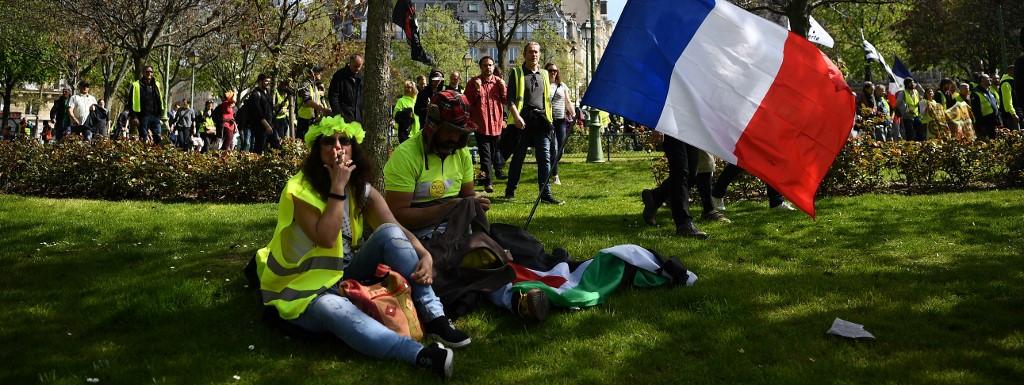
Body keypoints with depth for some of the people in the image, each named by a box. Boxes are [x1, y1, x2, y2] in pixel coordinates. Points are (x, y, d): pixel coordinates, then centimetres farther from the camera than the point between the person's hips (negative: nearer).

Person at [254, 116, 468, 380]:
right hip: (306, 289, -5)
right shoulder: (299, 189, -15)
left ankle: (434, 318, -23)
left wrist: (425, 255, -27)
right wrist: (338, 186, -26)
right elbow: (326, 239, -27)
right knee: (338, 312, -40)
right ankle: (421, 354, -59)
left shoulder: (362, 190, 2)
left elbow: (397, 229, -8)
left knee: (389, 234, -18)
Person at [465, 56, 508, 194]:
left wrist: (503, 88, -8)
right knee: (485, 155, -7)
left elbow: (505, 100, 9)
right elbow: (468, 101, -5)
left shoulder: (499, 81, 9)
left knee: (495, 153, 15)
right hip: (481, 125, -3)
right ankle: (488, 182, -8)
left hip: (497, 124, 3)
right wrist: (476, 89, -18)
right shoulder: (473, 82, 0)